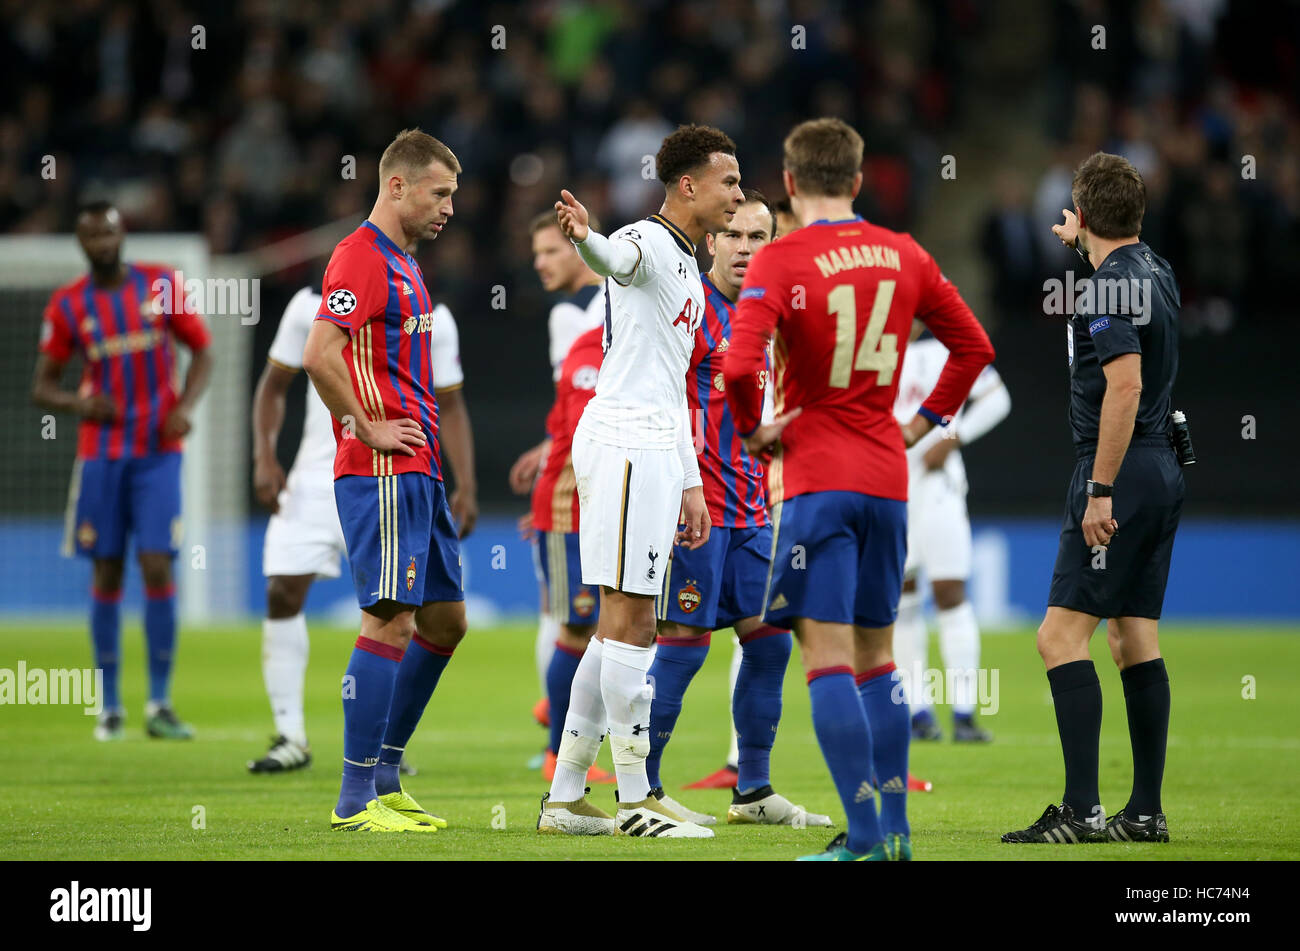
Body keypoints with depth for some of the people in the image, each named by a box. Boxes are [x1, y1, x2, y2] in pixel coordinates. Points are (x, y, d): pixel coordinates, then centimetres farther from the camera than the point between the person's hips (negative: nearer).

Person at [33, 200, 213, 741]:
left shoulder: (162, 284, 1)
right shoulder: (67, 305, 2)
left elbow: (202, 352, 8)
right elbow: (42, 386, 5)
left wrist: (186, 407, -9)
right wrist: (78, 403, -17)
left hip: (158, 452, -1)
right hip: (101, 453, 1)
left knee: (157, 568, -11)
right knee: (106, 574, 3)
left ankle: (160, 705, -6)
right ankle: (111, 706, 10)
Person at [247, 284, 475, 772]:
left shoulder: (432, 319, 0)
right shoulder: (311, 306, 1)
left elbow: (450, 406, 6)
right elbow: (273, 386, 9)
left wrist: (465, 486, -2)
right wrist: (265, 457, -4)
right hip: (318, 476, 1)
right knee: (283, 594, -6)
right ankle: (290, 737, 4)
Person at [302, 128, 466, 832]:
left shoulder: (401, 262, 19)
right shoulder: (363, 258, -12)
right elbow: (318, 354, -25)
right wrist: (369, 429, -18)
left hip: (417, 472, 10)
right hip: (382, 473, -10)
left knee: (444, 620, 12)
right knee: (390, 621, -10)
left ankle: (384, 775, 18)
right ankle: (357, 799, -7)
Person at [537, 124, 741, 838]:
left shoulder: (687, 269, 23)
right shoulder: (648, 242, -7)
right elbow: (617, 257, -34)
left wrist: (690, 483, 26)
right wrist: (585, 237, -57)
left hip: (655, 451, 10)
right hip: (624, 443, -10)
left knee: (623, 626, 11)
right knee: (629, 622, -8)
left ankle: (564, 798, 14)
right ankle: (635, 801, -6)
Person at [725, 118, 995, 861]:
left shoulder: (781, 262, -10)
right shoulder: (903, 256, 6)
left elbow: (740, 364, -23)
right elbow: (974, 347, 14)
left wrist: (751, 429, -6)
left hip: (816, 479, -5)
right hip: (887, 479, 5)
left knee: (828, 655, -6)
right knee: (876, 654, 15)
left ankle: (864, 834, -13)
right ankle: (894, 828, 16)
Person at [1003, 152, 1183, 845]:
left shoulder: (1107, 288, -15)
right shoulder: (1155, 272, 11)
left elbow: (1125, 386, -25)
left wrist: (1101, 491, -24)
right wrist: (1081, 245, 51)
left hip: (1118, 476, -9)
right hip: (1162, 471, 9)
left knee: (1061, 636, -10)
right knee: (1134, 640, 11)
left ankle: (1082, 811, -16)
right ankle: (1145, 813, 11)